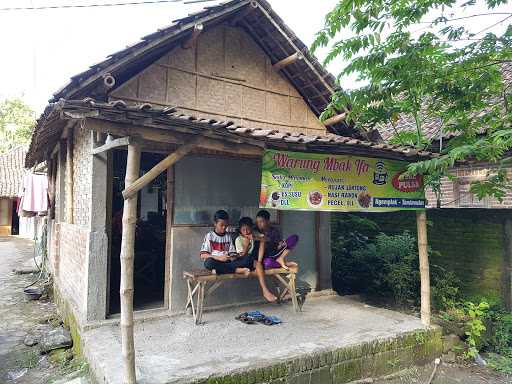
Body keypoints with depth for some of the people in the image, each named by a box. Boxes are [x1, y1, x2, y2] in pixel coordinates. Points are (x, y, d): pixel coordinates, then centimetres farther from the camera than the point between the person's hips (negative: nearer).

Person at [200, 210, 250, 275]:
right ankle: (238, 270, -32)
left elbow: (233, 254, 11)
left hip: (227, 262, 3)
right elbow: (203, 255, -6)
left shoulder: (228, 236, 14)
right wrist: (219, 258, -17)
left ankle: (219, 269, -32)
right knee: (210, 262, -39)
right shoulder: (209, 236, 3)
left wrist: (233, 257, -14)